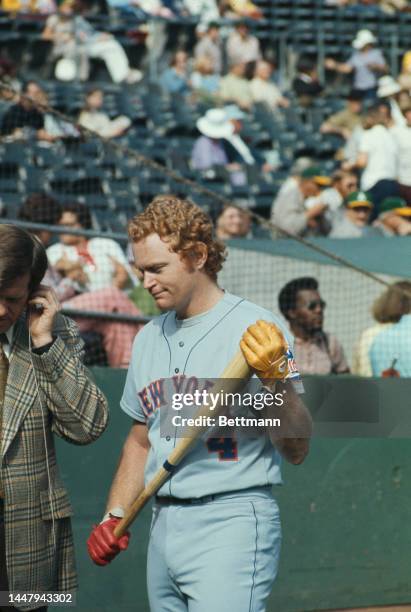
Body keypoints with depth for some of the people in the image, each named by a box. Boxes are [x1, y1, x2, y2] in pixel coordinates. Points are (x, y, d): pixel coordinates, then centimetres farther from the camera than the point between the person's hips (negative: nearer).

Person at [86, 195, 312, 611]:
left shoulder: (255, 329, -7)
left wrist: (274, 377, -26)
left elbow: (296, 450, -11)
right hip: (163, 526, 7)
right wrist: (114, 517, 14)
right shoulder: (150, 338, 15)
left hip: (231, 525, -7)